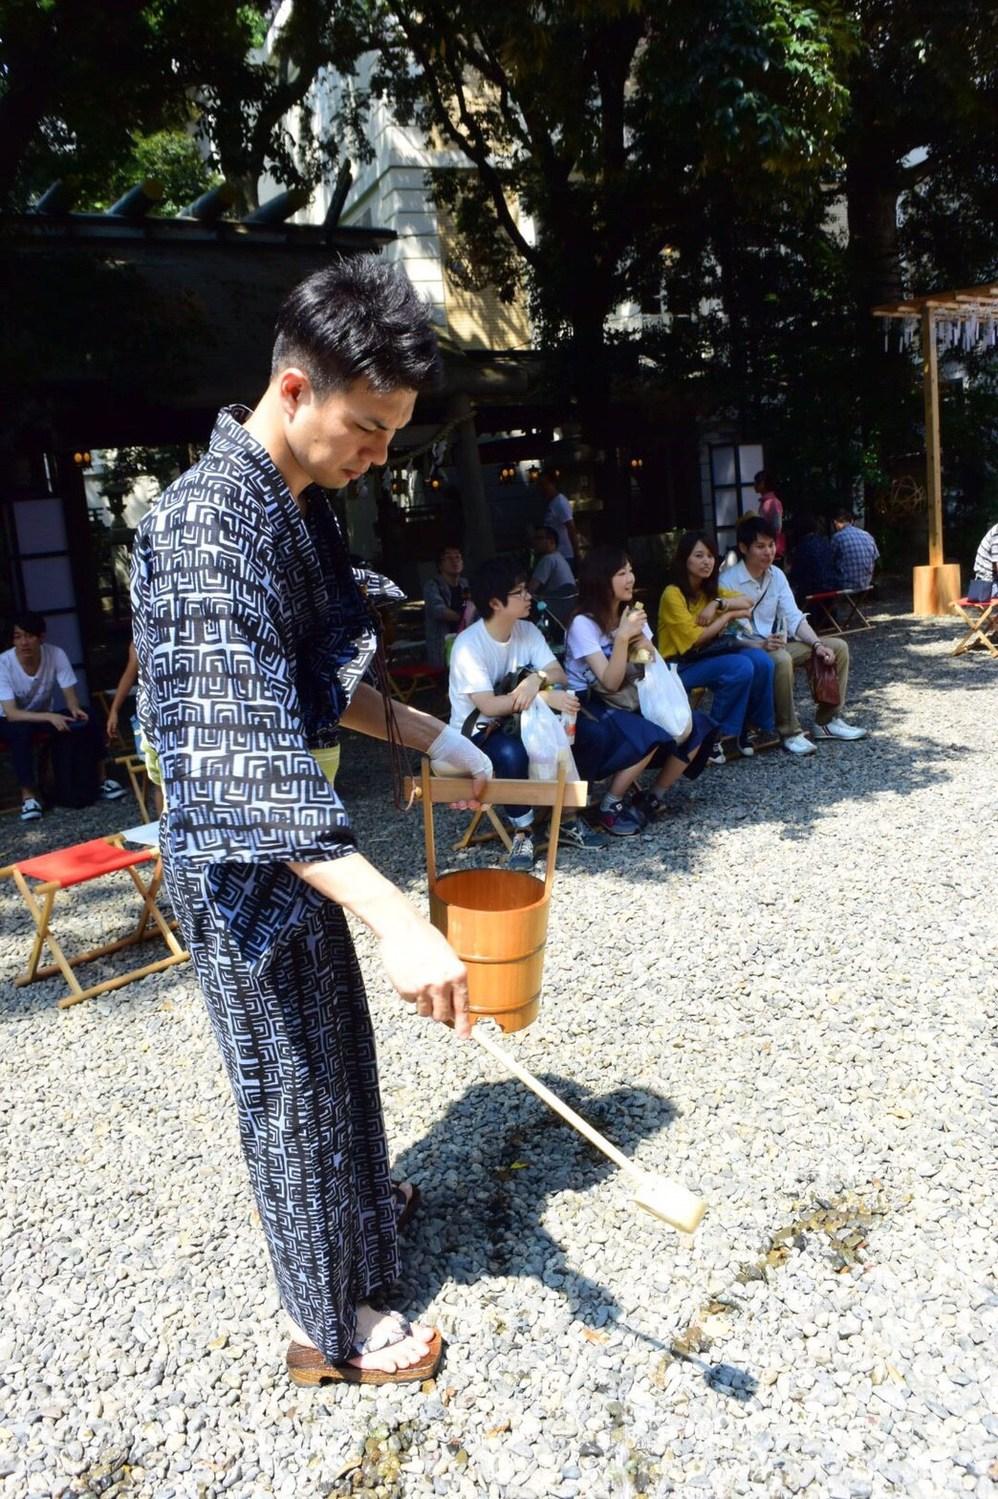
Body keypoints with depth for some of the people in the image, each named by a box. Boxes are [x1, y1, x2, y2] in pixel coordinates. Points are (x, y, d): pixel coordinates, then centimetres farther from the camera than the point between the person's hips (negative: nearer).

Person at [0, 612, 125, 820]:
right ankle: (28, 794, -25)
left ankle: (101, 779, -11)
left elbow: (70, 695, -13)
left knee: (87, 718, -22)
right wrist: (50, 717, -44)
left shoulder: (56, 654, -19)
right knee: (22, 731, -37)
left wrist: (75, 709, -37)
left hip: (45, 716, 3)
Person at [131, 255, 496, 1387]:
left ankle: (356, 1197, 53)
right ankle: (332, 1325, 31)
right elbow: (245, 758, -36)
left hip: (294, 837, 9)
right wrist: (396, 919, -43)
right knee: (293, 1077, 8)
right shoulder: (210, 527, -28)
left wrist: (427, 736, 10)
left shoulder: (303, 505, 4)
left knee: (335, 1042, 26)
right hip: (240, 859, -9)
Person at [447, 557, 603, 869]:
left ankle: (567, 819, -8)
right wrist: (546, 697, -37)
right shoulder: (468, 644, -22)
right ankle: (523, 832, -17)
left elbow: (559, 676, -10)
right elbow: (488, 706, -30)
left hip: (516, 720, 6)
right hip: (476, 731, -6)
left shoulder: (527, 630, -3)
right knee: (512, 752, -37)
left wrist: (536, 678, -34)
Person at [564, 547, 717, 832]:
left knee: (695, 728, -11)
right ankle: (611, 805, -13)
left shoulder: (632, 613, 6)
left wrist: (640, 639, -17)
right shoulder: (583, 623, -15)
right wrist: (622, 637, -31)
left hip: (629, 700, 7)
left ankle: (653, 797, 3)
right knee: (650, 736, -33)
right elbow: (610, 682, -21)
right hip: (591, 707, -7)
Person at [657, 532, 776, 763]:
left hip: (710, 655, 7)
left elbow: (746, 603, 0)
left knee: (761, 661, -17)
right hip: (681, 666, -7)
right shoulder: (673, 594, -16)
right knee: (741, 667, -29)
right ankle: (714, 734, -14)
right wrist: (730, 615, -11)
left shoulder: (710, 589, 9)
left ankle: (760, 727, -2)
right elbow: (695, 639, -19)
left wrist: (718, 603, -17)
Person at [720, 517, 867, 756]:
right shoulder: (728, 581, -15)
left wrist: (817, 644, -13)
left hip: (779, 643, 8)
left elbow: (794, 617, 3)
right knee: (781, 659, -39)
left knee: (838, 647, -1)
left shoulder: (776, 575, 6)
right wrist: (762, 645, -35)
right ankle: (789, 732, -24)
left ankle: (827, 720, 7)